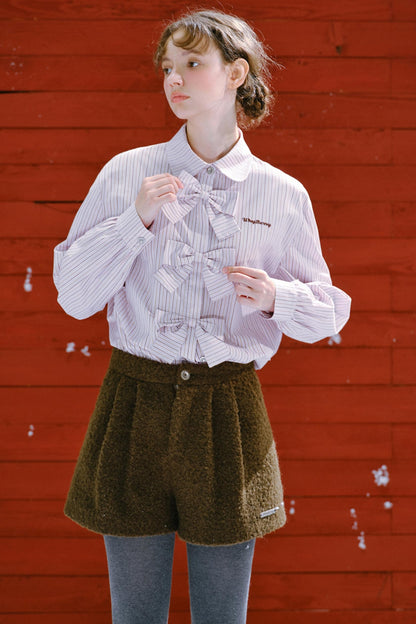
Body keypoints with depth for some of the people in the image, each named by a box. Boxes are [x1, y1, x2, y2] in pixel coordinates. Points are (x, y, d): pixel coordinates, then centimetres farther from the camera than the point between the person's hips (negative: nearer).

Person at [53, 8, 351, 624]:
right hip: (136, 404, 0)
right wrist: (135, 220, -12)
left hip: (228, 411, 0)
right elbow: (73, 295, 0)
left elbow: (328, 311, 8)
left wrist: (275, 297, -13)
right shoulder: (126, 174, 2)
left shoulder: (283, 196, 2)